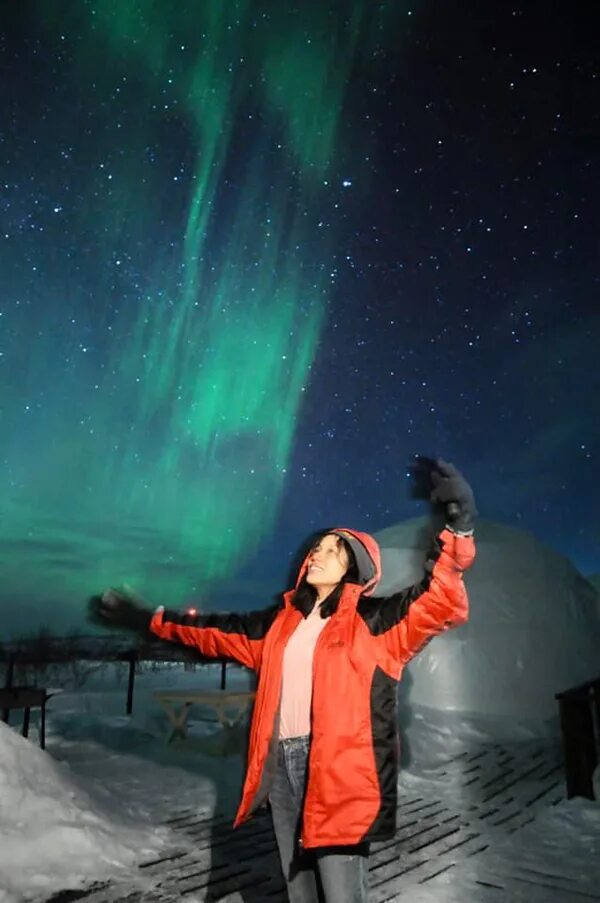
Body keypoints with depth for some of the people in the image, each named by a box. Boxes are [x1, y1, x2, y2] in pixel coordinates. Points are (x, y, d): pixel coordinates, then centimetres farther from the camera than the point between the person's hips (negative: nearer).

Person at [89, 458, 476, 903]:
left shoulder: (373, 622, -5)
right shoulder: (283, 621, 12)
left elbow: (440, 603, -18)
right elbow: (219, 632, 22)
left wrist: (457, 530, -34)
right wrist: (148, 618, 25)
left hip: (338, 767, -6)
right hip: (281, 763, 6)